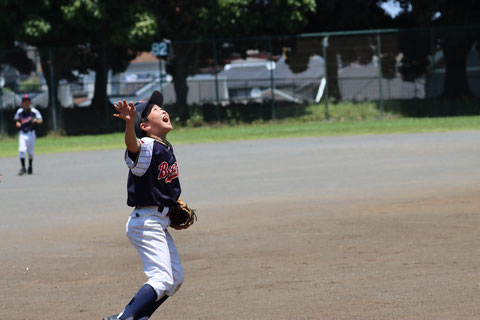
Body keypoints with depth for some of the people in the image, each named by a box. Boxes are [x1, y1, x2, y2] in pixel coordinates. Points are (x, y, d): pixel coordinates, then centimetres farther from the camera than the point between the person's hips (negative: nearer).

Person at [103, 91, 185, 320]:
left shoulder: (166, 147, 10)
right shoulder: (146, 147, -17)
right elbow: (133, 145, -43)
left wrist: (175, 202, 13)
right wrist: (129, 122, -62)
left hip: (160, 224, 9)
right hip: (146, 222, -9)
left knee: (176, 278, 15)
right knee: (162, 279, -19)